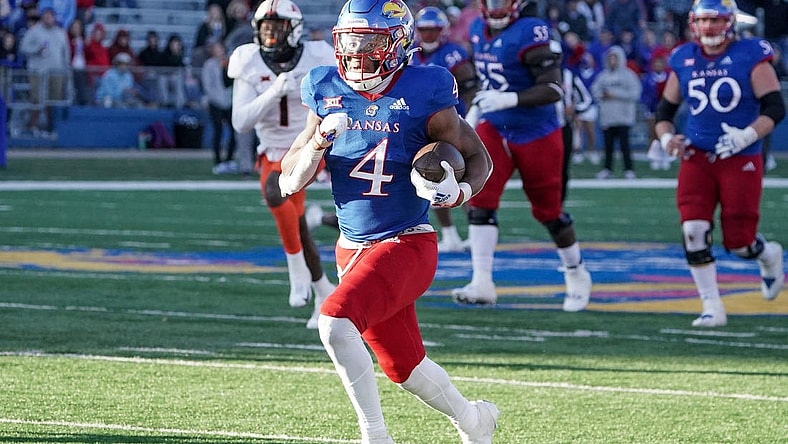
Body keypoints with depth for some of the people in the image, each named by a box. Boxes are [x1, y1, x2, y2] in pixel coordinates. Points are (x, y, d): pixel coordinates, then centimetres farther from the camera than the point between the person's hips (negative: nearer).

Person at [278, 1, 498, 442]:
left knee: (336, 323, -27)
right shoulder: (328, 93, 2)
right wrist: (319, 141, -15)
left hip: (406, 245, -6)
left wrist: (460, 190, -22)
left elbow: (479, 157, -1)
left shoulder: (423, 95, -11)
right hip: (354, 249, 6)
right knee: (403, 367, 15)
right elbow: (289, 182, 4)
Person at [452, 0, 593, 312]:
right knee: (480, 200, -13)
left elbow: (553, 89, -24)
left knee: (548, 210, 8)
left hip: (536, 134, -6)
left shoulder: (530, 32, -20)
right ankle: (482, 283, -15)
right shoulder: (479, 30, 4)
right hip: (494, 129, 6)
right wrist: (477, 107, 16)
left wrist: (509, 99, -33)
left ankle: (576, 276, 32)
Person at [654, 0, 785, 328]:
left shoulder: (750, 56, -7)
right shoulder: (683, 60, 6)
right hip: (697, 157, 4)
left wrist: (748, 136, -25)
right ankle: (712, 309, -3)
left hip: (741, 161, -3)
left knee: (738, 242, -4)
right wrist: (666, 138, -4)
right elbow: (665, 110, 16)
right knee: (694, 232, -13)